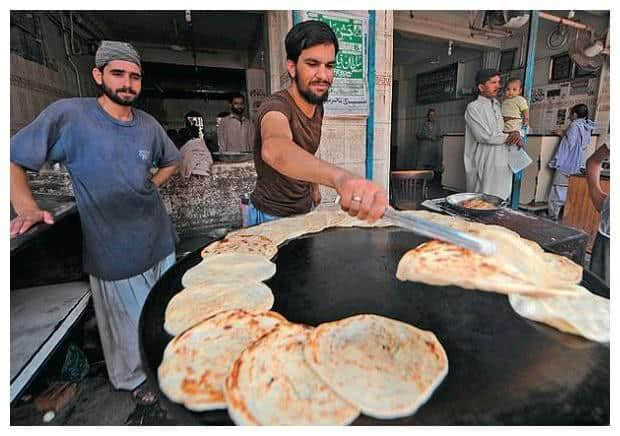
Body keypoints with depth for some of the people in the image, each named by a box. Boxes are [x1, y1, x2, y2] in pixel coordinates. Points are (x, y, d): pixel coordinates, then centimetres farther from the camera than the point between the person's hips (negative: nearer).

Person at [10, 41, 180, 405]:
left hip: (161, 241, 5)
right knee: (128, 323, 13)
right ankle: (135, 378, 41)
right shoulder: (68, 115, -10)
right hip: (113, 252, -4)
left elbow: (170, 162, 20)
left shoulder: (148, 124, 3)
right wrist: (27, 209, -15)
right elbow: (14, 160, -4)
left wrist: (149, 189, 7)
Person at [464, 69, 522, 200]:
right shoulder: (474, 107, -5)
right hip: (484, 166, -6)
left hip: (503, 165, 7)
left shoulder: (500, 106, 17)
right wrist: (509, 137, -3)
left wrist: (517, 133, -4)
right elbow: (484, 136, -15)